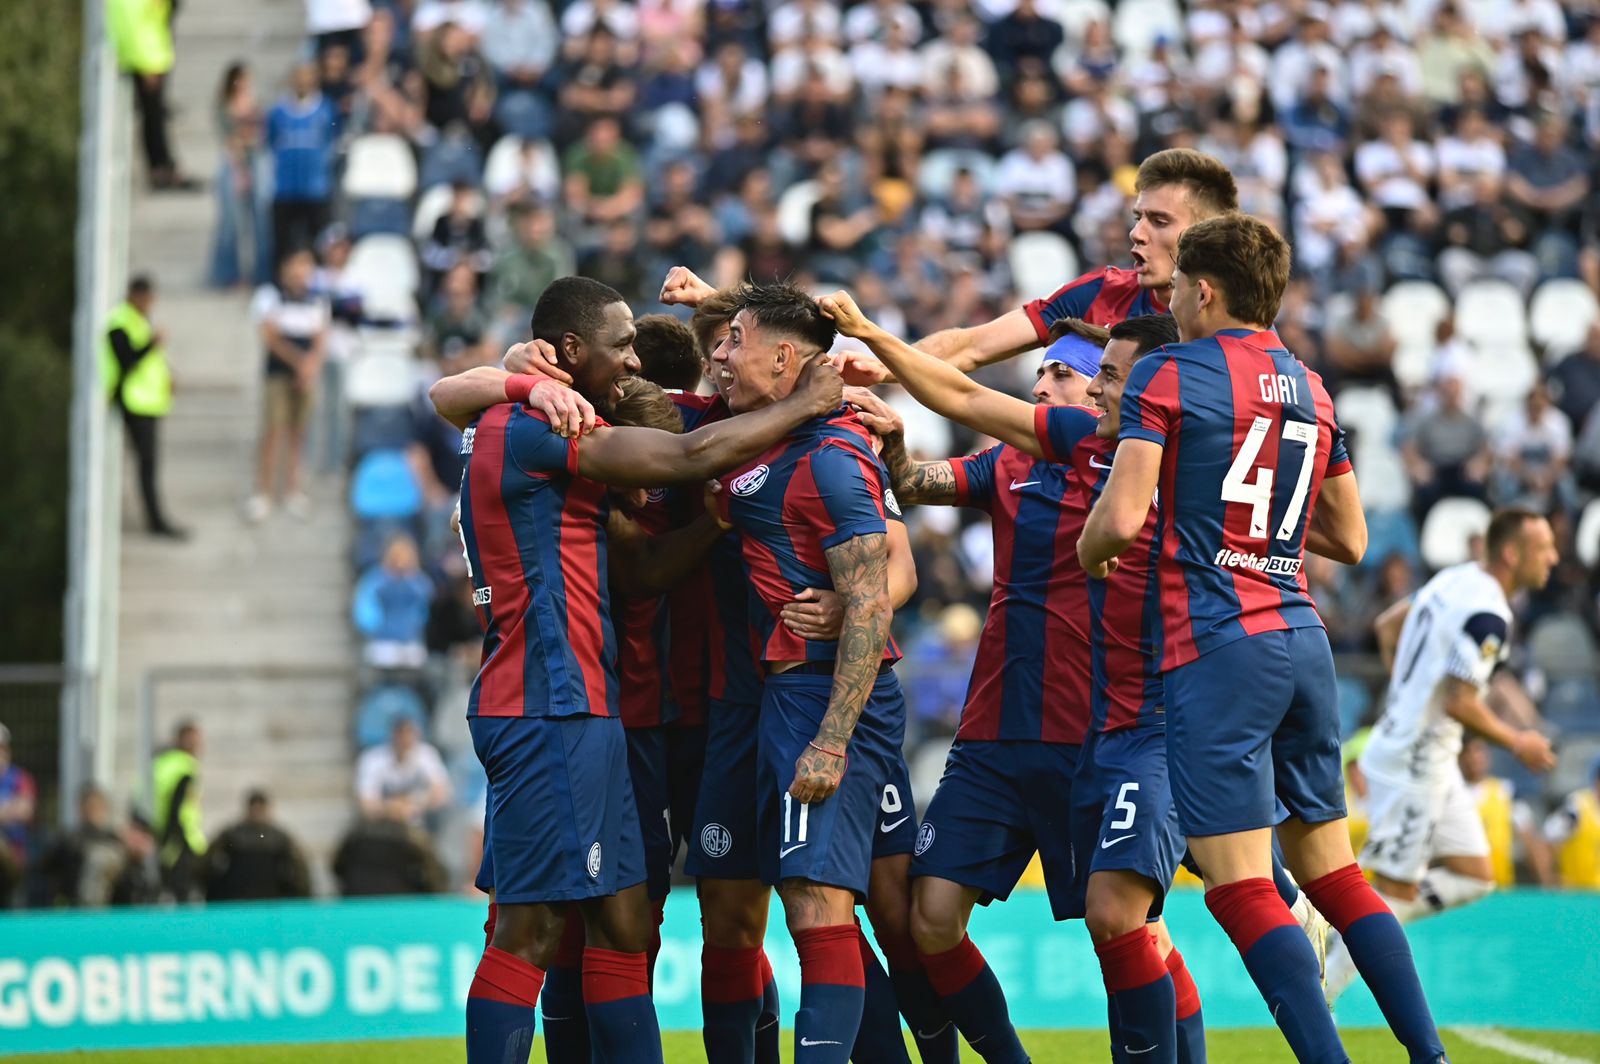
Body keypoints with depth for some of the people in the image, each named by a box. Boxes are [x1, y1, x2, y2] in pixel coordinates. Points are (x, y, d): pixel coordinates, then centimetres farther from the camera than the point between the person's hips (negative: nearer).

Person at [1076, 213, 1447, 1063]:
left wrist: (1087, 551, 7)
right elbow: (1350, 541, 20)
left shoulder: (1166, 374, -5)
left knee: (1240, 885, -8)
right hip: (1303, 638, 7)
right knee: (1333, 871, 13)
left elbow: (1122, 519, -14)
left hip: (1217, 649, -7)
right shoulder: (1311, 391, 15)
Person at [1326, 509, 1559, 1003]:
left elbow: (1387, 623, 20)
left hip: (1430, 761, 10)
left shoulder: (1456, 580, 8)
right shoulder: (1488, 615, -21)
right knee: (1396, 888, -2)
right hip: (1415, 764, -10)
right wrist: (1517, 743, -11)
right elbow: (1460, 703, -25)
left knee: (1473, 876, 12)